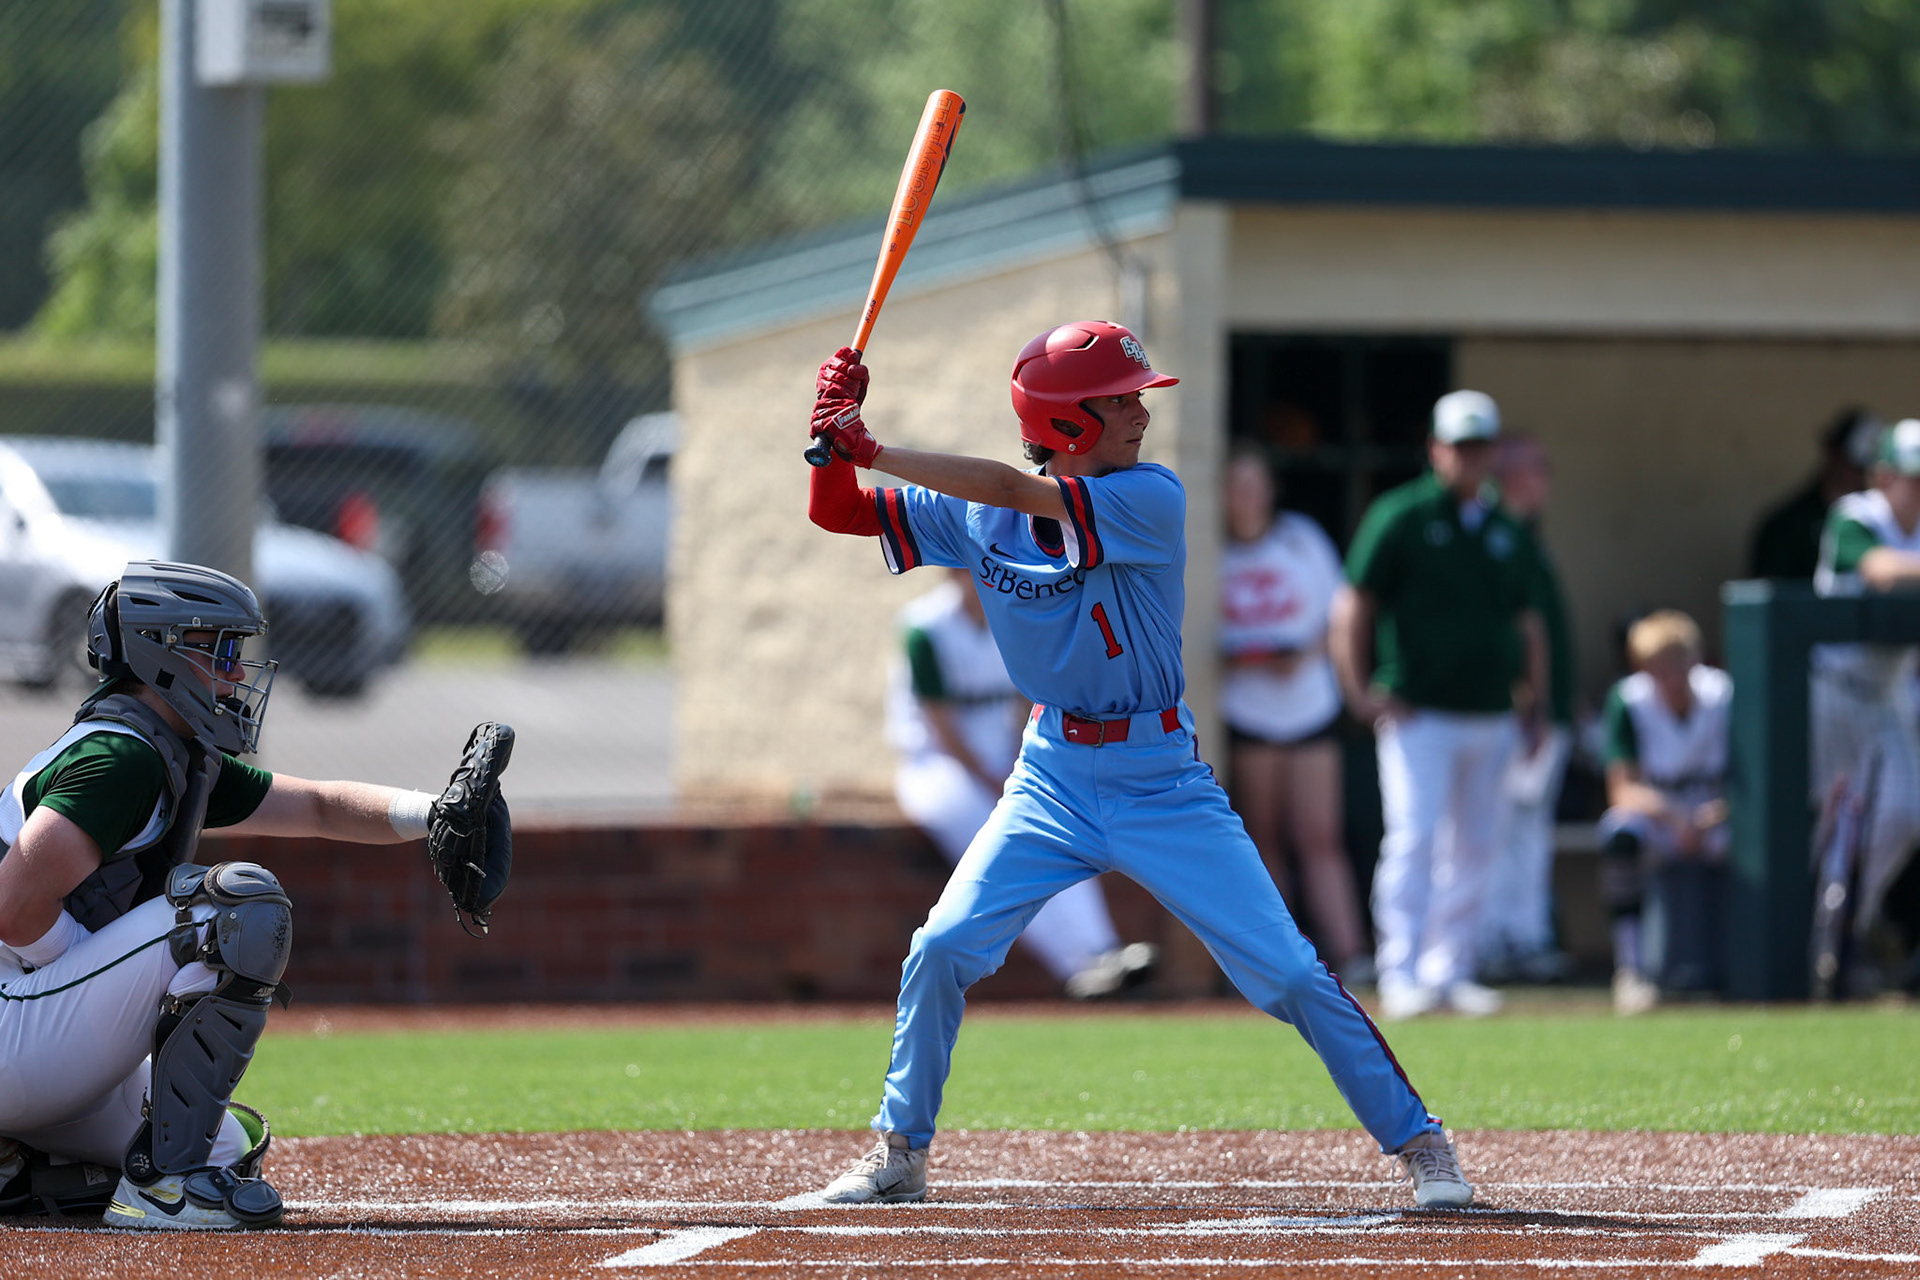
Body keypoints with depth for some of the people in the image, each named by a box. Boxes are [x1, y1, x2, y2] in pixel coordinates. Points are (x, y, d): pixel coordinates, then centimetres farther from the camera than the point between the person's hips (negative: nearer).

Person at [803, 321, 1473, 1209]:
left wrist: (873, 451, -25)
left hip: (1160, 781, -3)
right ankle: (899, 1155, 10)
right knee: (941, 951, -8)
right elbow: (836, 510, 0)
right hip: (1054, 778, 3)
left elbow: (1015, 492, -27)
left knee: (1290, 975, -6)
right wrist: (837, 432, -19)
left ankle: (1417, 1142, 5)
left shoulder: (1150, 499, -16)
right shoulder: (972, 513, -2)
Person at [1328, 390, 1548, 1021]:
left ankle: (1450, 972, 14)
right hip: (1417, 711, -6)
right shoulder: (1400, 517, -2)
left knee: (1474, 848, 7)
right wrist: (1359, 690, -13)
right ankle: (1401, 976, -13)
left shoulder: (1507, 532, 14)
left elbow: (1527, 621, 22)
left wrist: (1534, 703, 13)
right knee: (1414, 836, -13)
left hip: (1490, 716, 6)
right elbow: (1353, 606, -4)